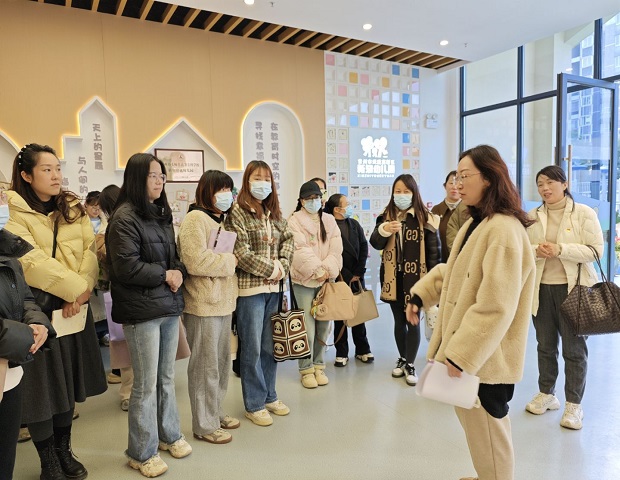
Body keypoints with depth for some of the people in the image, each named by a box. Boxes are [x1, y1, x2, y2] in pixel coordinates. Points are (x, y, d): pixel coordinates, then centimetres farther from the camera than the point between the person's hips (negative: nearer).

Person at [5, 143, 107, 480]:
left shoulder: (73, 208, 9)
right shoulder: (13, 212, -8)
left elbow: (90, 251, -1)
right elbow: (32, 261, -19)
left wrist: (82, 290, -15)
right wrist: (75, 287, -19)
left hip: (74, 309, 5)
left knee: (68, 382, 15)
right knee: (41, 387, 6)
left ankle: (64, 452, 33)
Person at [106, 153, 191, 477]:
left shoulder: (161, 214, 13)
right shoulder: (125, 217, -12)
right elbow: (126, 267, -19)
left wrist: (179, 272, -3)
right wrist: (165, 275, -11)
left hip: (169, 305, 7)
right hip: (142, 310, -7)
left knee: (166, 378, 18)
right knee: (146, 385, 4)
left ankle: (169, 435, 36)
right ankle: (142, 453, 22)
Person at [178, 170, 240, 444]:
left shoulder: (220, 220, 17)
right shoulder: (196, 219, -13)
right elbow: (196, 262, -22)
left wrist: (230, 259, 6)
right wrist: (231, 260, -12)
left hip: (223, 301, 9)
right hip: (203, 303, -9)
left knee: (222, 361, 17)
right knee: (205, 365, 2)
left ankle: (217, 412, 33)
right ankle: (204, 425, 17)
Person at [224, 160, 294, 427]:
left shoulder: (274, 212, 12)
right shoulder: (237, 211, -8)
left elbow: (288, 238, 13)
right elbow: (241, 253, -15)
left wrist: (282, 265, -3)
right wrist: (270, 269, -11)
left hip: (272, 287, 6)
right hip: (249, 287, -6)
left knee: (270, 346, 15)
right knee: (252, 348, 4)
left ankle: (269, 396, 31)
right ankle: (254, 404, 20)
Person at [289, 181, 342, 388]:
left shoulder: (330, 221, 12)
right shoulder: (294, 221, -1)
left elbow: (336, 249, 1)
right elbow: (300, 250, -12)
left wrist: (327, 269, -13)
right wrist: (316, 271, -18)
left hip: (327, 279, 4)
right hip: (304, 280, -4)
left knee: (324, 326, 8)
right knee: (308, 327, -4)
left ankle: (319, 366, 23)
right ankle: (306, 369, 12)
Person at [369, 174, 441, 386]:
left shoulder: (425, 217, -6)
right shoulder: (386, 216, 4)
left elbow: (434, 251, -5)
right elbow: (375, 244, -2)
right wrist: (384, 230, -22)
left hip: (415, 278, -3)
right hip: (393, 278, 3)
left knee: (413, 321, 3)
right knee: (399, 321, 15)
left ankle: (410, 364, 18)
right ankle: (402, 359, 32)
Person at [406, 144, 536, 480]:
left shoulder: (504, 230, -22)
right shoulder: (476, 223, 12)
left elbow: (495, 307, -26)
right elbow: (452, 271, 19)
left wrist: (461, 355, -24)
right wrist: (420, 294, 5)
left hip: (483, 356, -10)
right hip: (465, 348, 10)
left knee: (485, 429, 8)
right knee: (472, 422, 24)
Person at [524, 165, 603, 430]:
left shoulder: (584, 213, -4)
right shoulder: (532, 216, 6)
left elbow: (595, 250, -10)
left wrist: (560, 250, -22)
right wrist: (536, 251, -18)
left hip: (572, 289, -3)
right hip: (541, 288, 4)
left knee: (574, 348, 5)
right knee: (545, 345, 16)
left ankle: (574, 404, 20)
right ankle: (546, 394, 33)